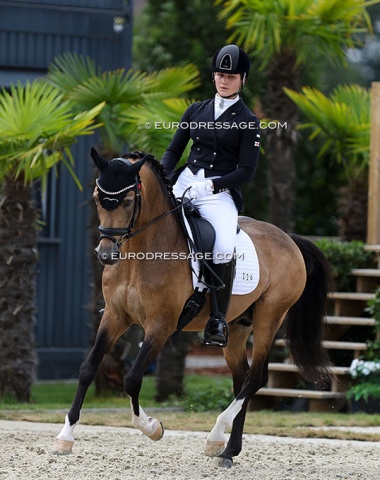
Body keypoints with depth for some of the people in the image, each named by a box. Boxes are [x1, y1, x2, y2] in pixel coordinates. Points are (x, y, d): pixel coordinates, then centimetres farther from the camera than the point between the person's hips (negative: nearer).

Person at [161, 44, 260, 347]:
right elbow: (174, 150, 16)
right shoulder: (196, 111, 15)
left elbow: (247, 171, -3)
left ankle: (218, 318, -18)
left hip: (221, 192, -4)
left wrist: (210, 185, -15)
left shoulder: (248, 121, 3)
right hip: (184, 183, 4)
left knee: (224, 246, -31)